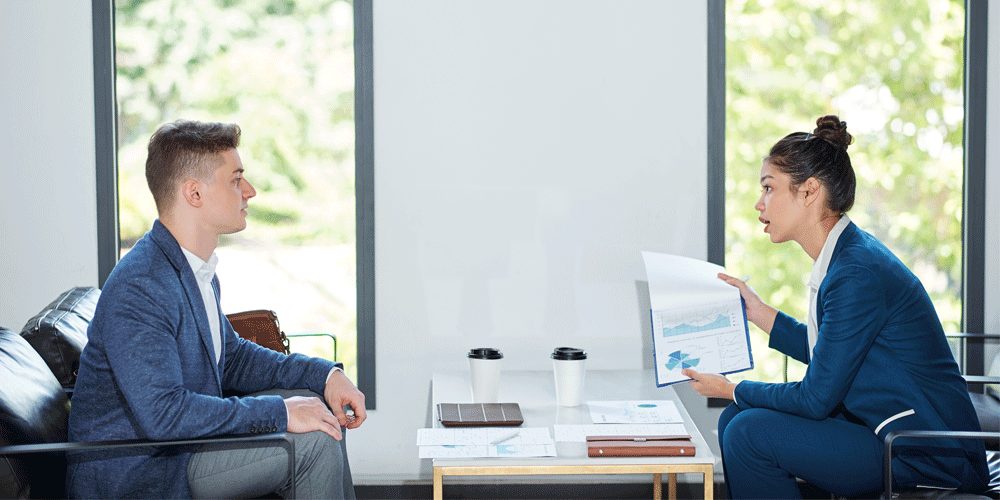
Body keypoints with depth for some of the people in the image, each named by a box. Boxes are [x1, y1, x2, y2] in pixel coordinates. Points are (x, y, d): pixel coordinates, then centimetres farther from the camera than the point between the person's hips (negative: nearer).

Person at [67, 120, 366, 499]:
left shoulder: (197, 269, 7)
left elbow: (231, 356, 18)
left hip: (181, 437, 10)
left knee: (318, 409, 10)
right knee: (312, 440, -17)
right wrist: (280, 413, -26)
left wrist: (325, 375, 4)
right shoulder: (138, 289, -26)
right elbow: (163, 414, -33)